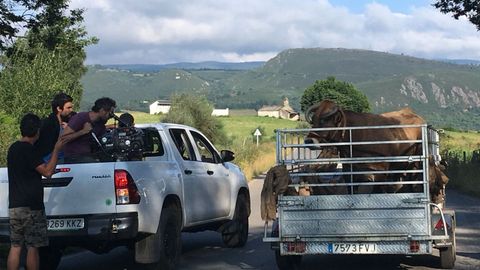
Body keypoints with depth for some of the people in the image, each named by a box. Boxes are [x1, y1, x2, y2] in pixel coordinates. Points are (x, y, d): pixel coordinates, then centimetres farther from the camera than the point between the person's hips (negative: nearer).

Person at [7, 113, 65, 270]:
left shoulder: (13, 148, 14)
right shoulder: (27, 149, -13)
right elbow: (47, 171, -16)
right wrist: (56, 150, -8)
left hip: (14, 206, 8)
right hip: (30, 207, -8)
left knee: (15, 247, 6)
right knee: (32, 248, -2)